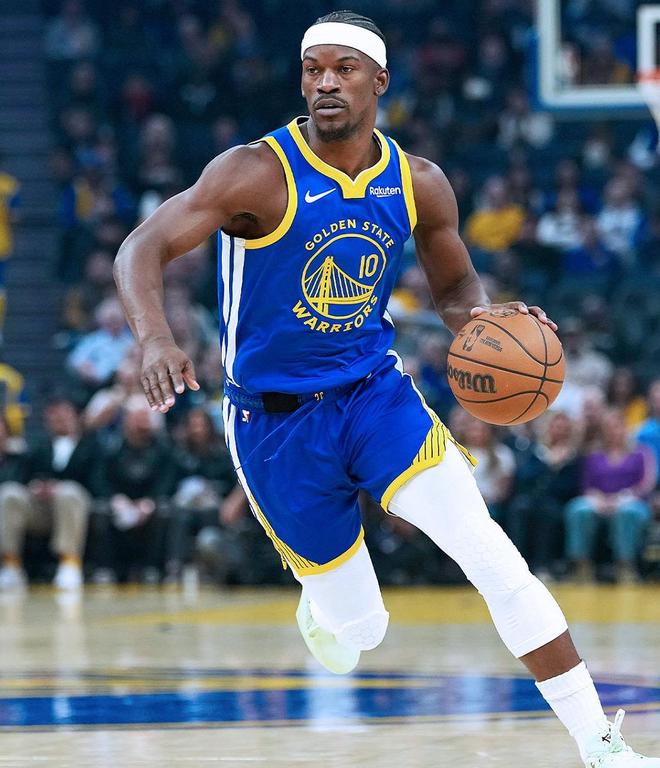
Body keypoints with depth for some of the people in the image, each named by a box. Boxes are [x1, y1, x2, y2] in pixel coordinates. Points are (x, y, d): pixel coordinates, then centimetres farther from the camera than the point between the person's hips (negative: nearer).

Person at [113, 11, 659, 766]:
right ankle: (319, 598, 46)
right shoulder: (261, 173, -17)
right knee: (358, 633, 4)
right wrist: (155, 338, -42)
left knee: (485, 546, -20)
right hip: (276, 420, -2)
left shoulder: (418, 185, -3)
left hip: (376, 391, 2)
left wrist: (483, 317, -12)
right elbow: (142, 250, -22)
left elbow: (455, 286, 13)